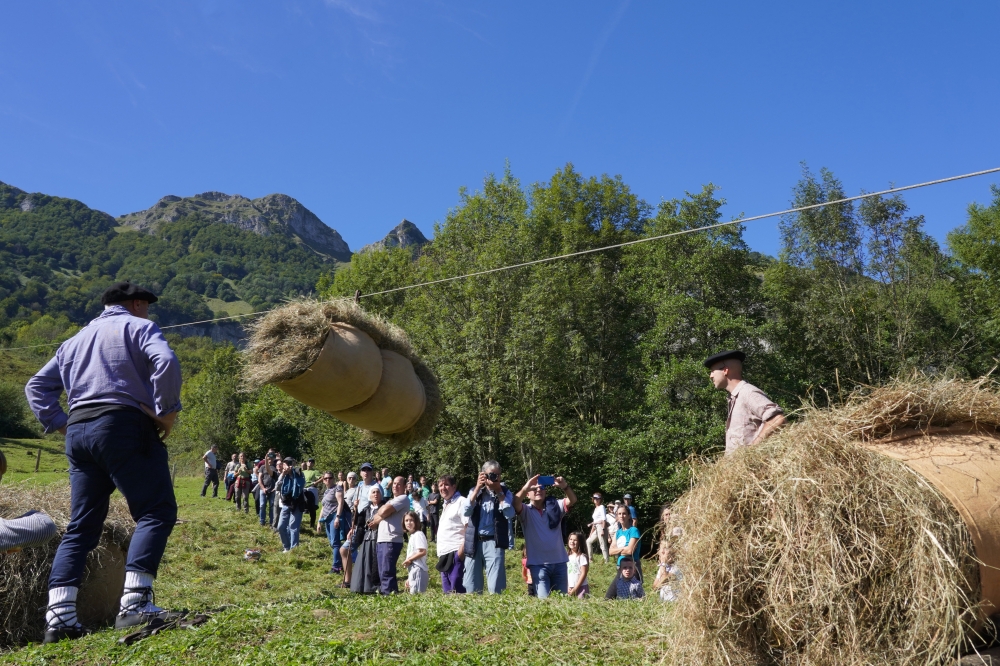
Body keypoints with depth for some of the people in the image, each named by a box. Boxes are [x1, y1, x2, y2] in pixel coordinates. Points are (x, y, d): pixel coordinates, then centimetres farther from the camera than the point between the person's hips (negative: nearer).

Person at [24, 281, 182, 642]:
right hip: (124, 426, -7)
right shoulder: (138, 327, 5)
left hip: (78, 432, 7)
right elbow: (166, 363, -15)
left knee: (81, 525, 10)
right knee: (156, 511, -9)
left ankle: (59, 613, 2)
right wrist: (167, 411, -9)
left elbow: (37, 387, 26)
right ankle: (135, 602, -21)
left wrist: (59, 424, 17)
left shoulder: (75, 340, 27)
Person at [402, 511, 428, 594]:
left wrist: (409, 560, -13)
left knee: (416, 593, -12)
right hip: (412, 569, 10)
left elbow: (423, 552, -21)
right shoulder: (412, 536, 16)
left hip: (418, 569, -10)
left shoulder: (418, 534, -11)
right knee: (411, 592, 10)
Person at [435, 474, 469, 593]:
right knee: (447, 590, 12)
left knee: (457, 589, -11)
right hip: (444, 552, 10)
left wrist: (463, 547, -23)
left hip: (456, 552, -10)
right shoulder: (445, 504, 22)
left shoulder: (462, 502, -7)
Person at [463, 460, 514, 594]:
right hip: (474, 543, 2)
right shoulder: (475, 491, 9)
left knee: (494, 588, -6)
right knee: (471, 588, 6)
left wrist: (499, 492, -9)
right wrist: (478, 488, -11)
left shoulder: (505, 493, 5)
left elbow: (510, 515, -11)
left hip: (494, 543, -2)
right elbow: (466, 512, -7)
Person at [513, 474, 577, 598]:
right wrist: (526, 487, -37)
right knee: (543, 599, -8)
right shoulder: (526, 511, 1)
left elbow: (573, 500, -8)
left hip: (559, 562, 3)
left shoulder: (555, 506, 7)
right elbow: (516, 503, -20)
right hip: (538, 564, -3)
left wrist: (565, 486, -29)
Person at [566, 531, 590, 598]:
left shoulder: (582, 557, -6)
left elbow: (583, 574, -9)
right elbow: (566, 574, 11)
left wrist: (575, 588, -11)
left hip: (581, 587, -5)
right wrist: (568, 587, -2)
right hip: (570, 588, 5)